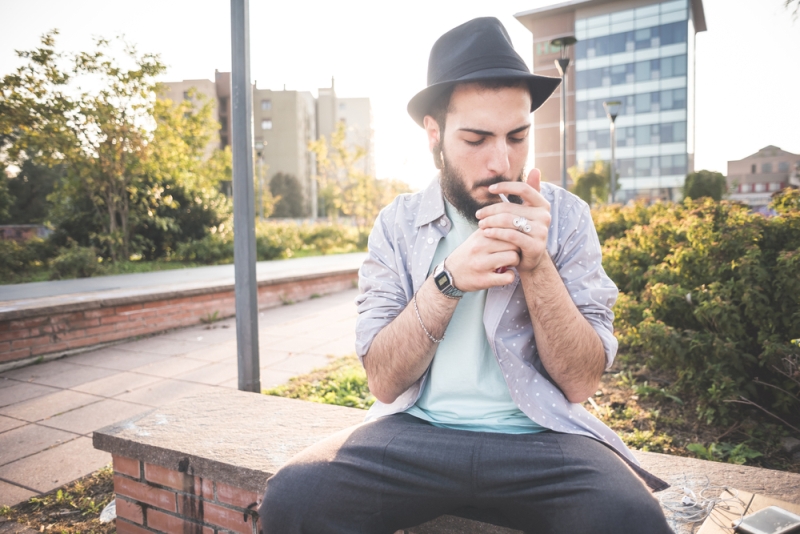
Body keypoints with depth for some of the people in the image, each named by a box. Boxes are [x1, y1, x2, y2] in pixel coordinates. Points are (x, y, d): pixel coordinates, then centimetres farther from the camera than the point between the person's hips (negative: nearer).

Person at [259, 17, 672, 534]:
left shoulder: (565, 216, 0)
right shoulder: (398, 223, 1)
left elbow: (582, 382, -3)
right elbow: (383, 381, -4)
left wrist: (535, 264, -18)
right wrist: (448, 280, -19)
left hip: (540, 437, 0)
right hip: (415, 432, 1)